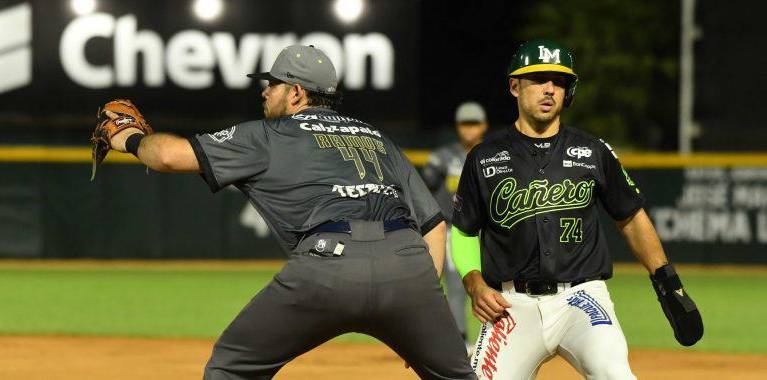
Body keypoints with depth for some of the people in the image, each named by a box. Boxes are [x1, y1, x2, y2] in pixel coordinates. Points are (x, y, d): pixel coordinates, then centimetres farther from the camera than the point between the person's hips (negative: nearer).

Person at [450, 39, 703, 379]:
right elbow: (464, 232, 14)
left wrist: (666, 280, 9)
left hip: (581, 299, -1)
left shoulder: (592, 153, 8)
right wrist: (475, 285, -3)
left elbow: (630, 218, 17)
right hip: (513, 306, 1)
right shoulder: (485, 159, 6)